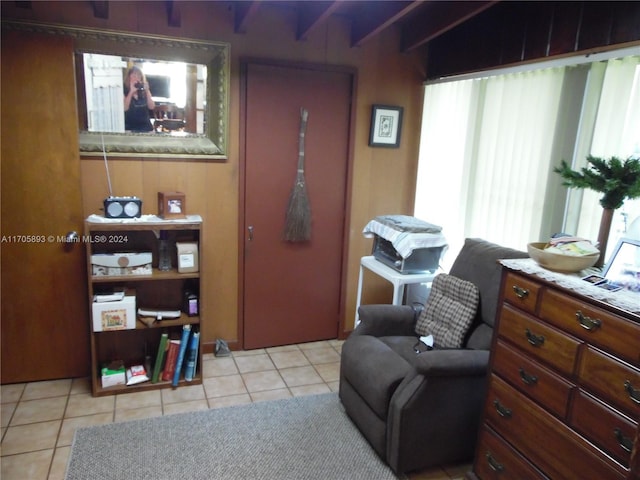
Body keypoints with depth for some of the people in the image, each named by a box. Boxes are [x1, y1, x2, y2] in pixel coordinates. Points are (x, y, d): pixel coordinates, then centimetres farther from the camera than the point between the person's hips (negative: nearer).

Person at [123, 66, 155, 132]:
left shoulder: (144, 90, 9)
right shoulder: (125, 90, -2)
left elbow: (151, 107, -2)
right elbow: (124, 108, -16)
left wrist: (147, 91, -10)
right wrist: (131, 92, -19)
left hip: (145, 126, 3)